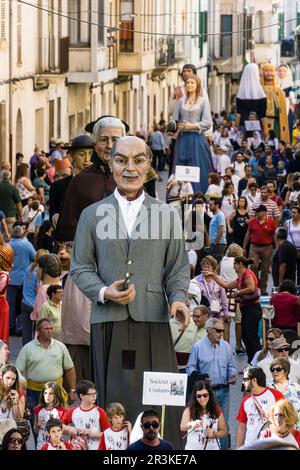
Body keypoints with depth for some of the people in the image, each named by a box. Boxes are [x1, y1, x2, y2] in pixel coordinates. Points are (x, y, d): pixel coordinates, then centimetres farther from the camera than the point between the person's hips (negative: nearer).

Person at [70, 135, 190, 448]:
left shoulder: (167, 214, 12)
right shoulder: (92, 214, 11)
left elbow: (178, 267, 11)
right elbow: (80, 267, 10)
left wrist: (178, 298, -8)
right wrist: (104, 292, -9)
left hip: (152, 318, 0)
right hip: (108, 320, 0)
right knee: (113, 402, -2)